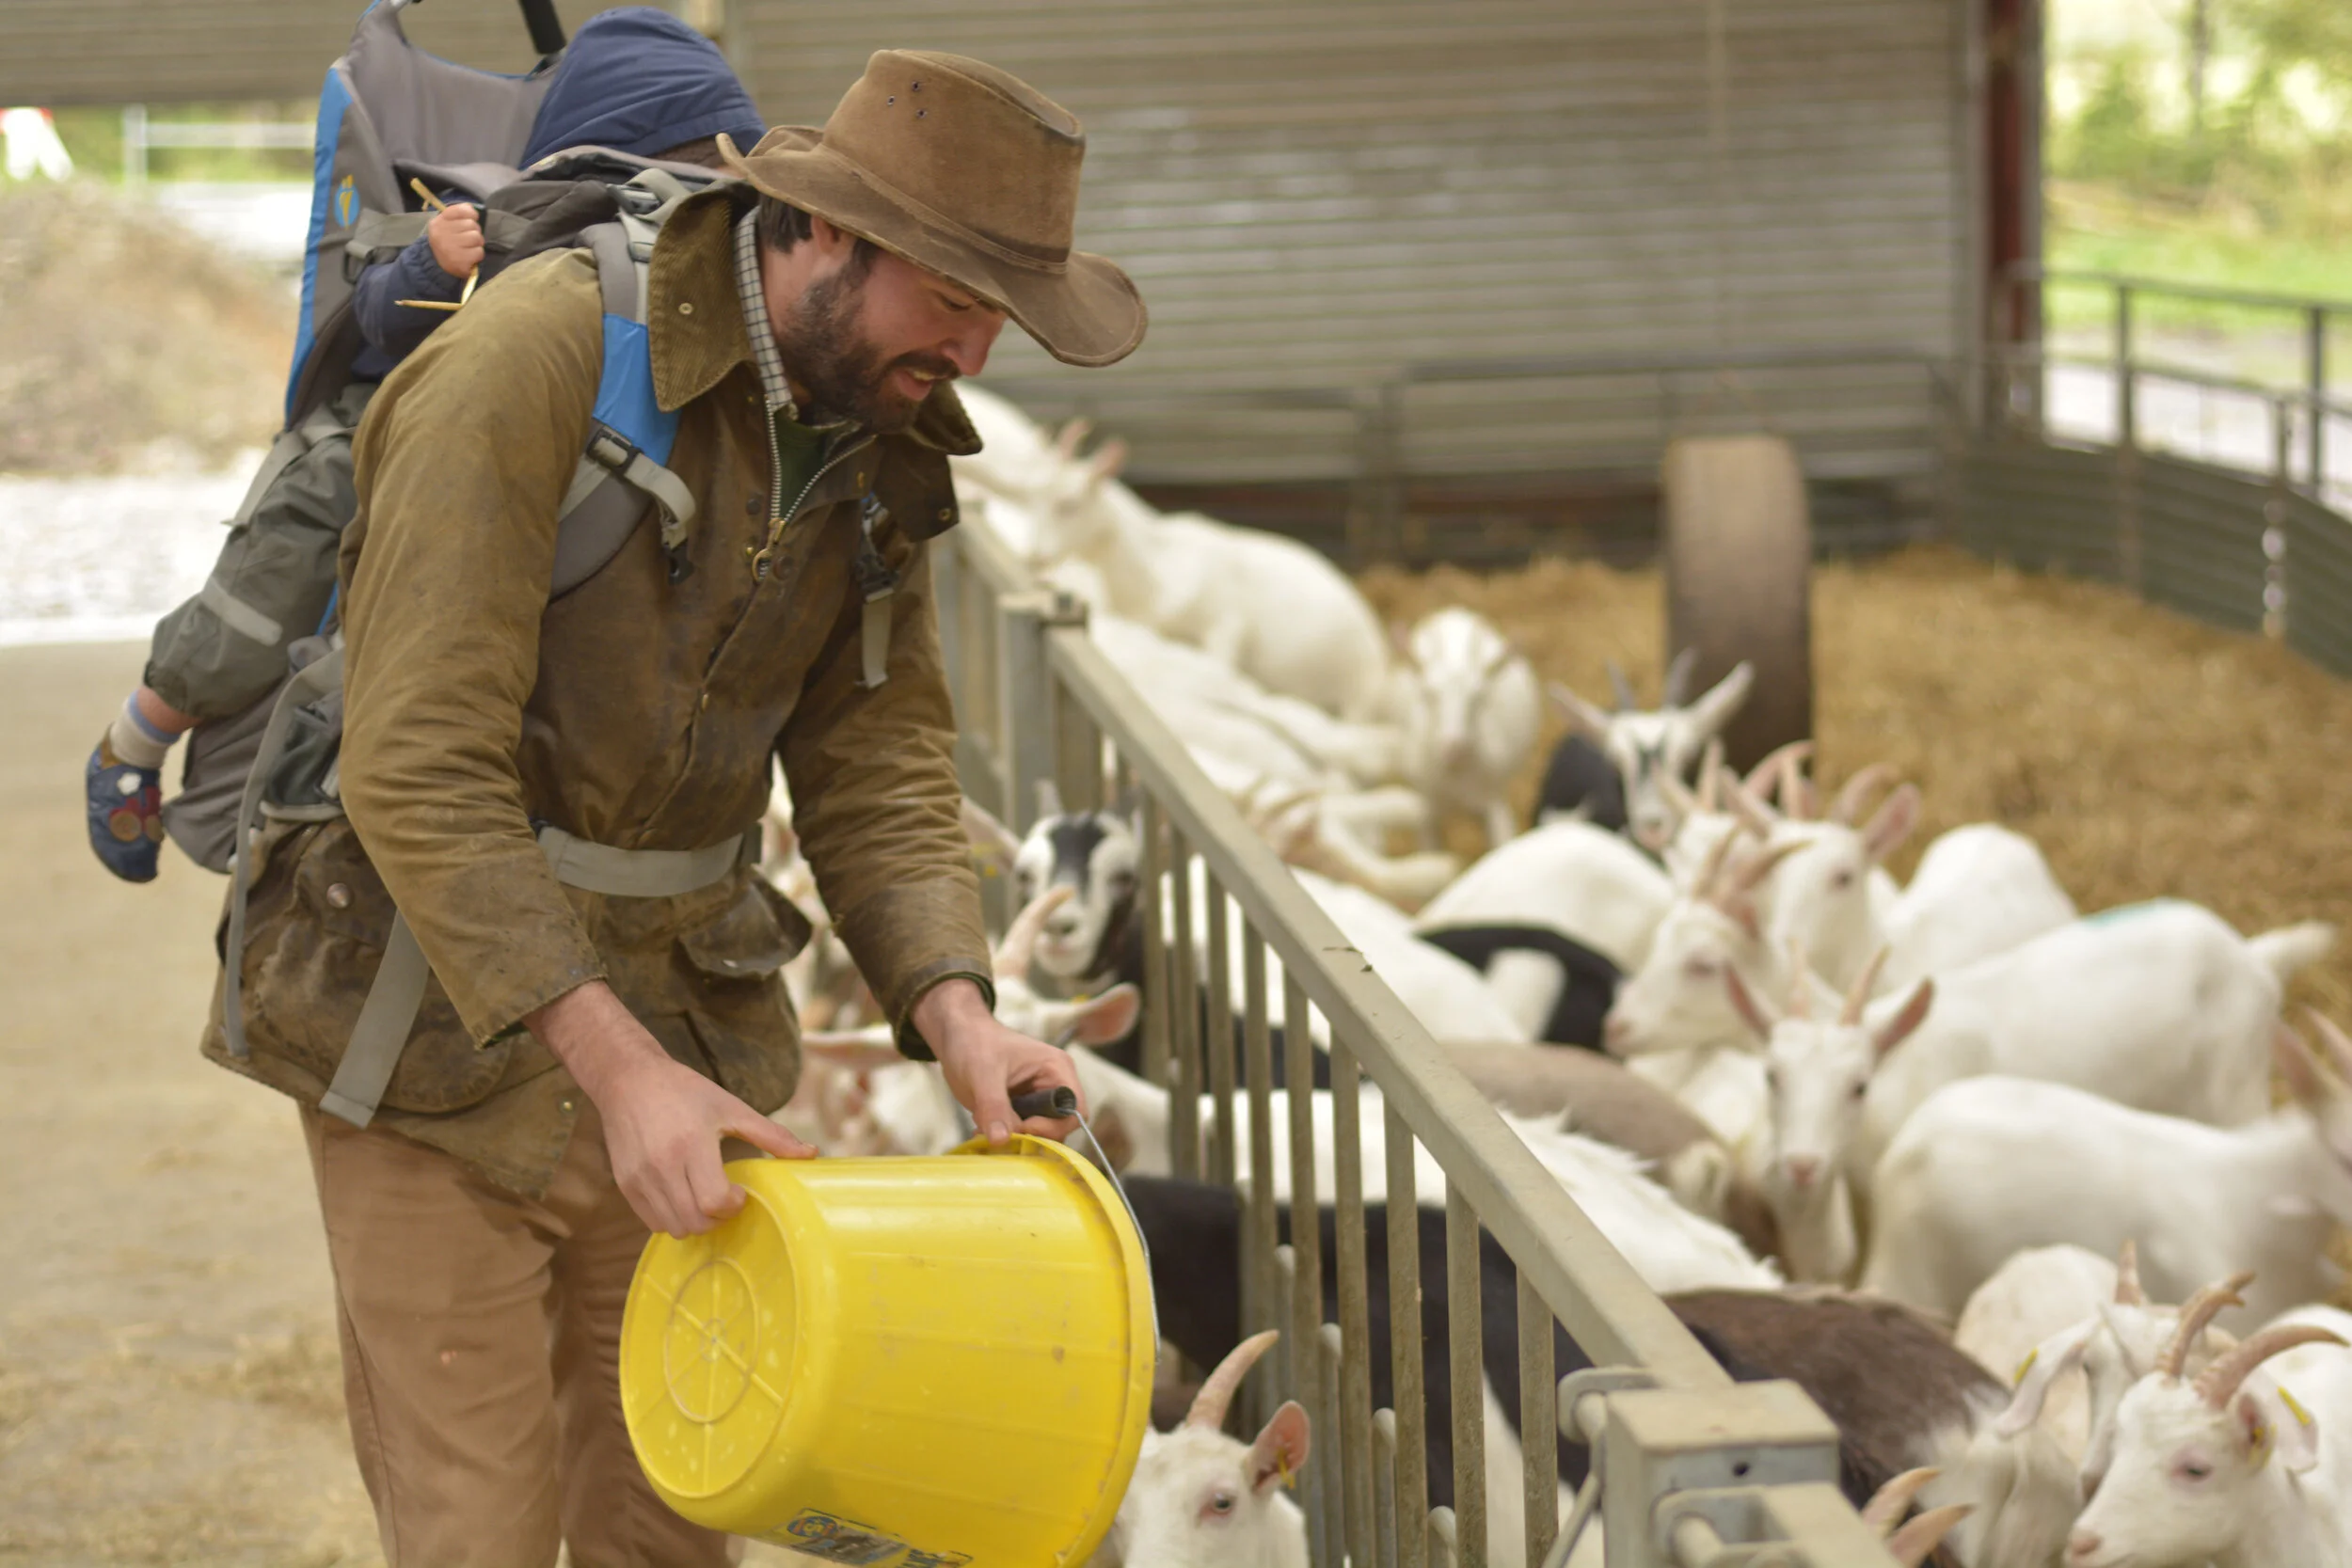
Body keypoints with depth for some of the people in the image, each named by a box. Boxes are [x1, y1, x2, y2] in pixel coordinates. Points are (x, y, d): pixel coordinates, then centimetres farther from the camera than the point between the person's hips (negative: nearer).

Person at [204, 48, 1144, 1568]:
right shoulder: (528, 367, -23)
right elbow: (421, 774, -27)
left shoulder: (883, 432, 0)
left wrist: (954, 1012, -15)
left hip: (678, 1020, 6)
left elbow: (880, 755, 3)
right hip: (448, 1029, -6)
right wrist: (616, 1063, -32)